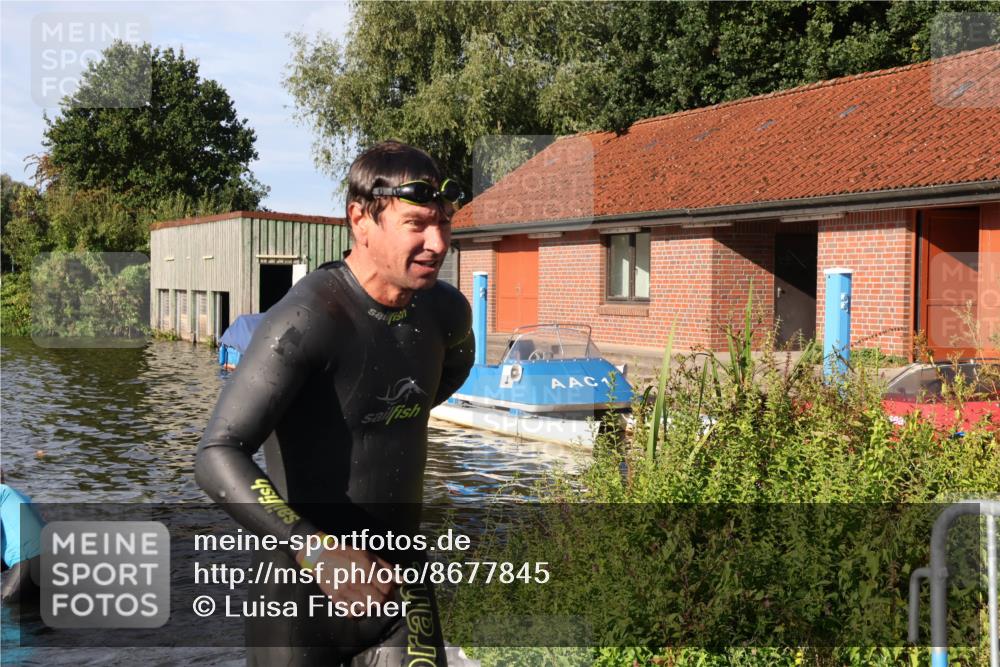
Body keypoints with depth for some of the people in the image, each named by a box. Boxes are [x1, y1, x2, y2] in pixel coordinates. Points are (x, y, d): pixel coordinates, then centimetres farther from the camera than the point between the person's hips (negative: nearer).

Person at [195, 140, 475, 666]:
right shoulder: (308, 318, -22)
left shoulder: (446, 312, -1)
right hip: (302, 591, -5)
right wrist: (315, 550, -40)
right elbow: (217, 457, -30)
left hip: (396, 578, 5)